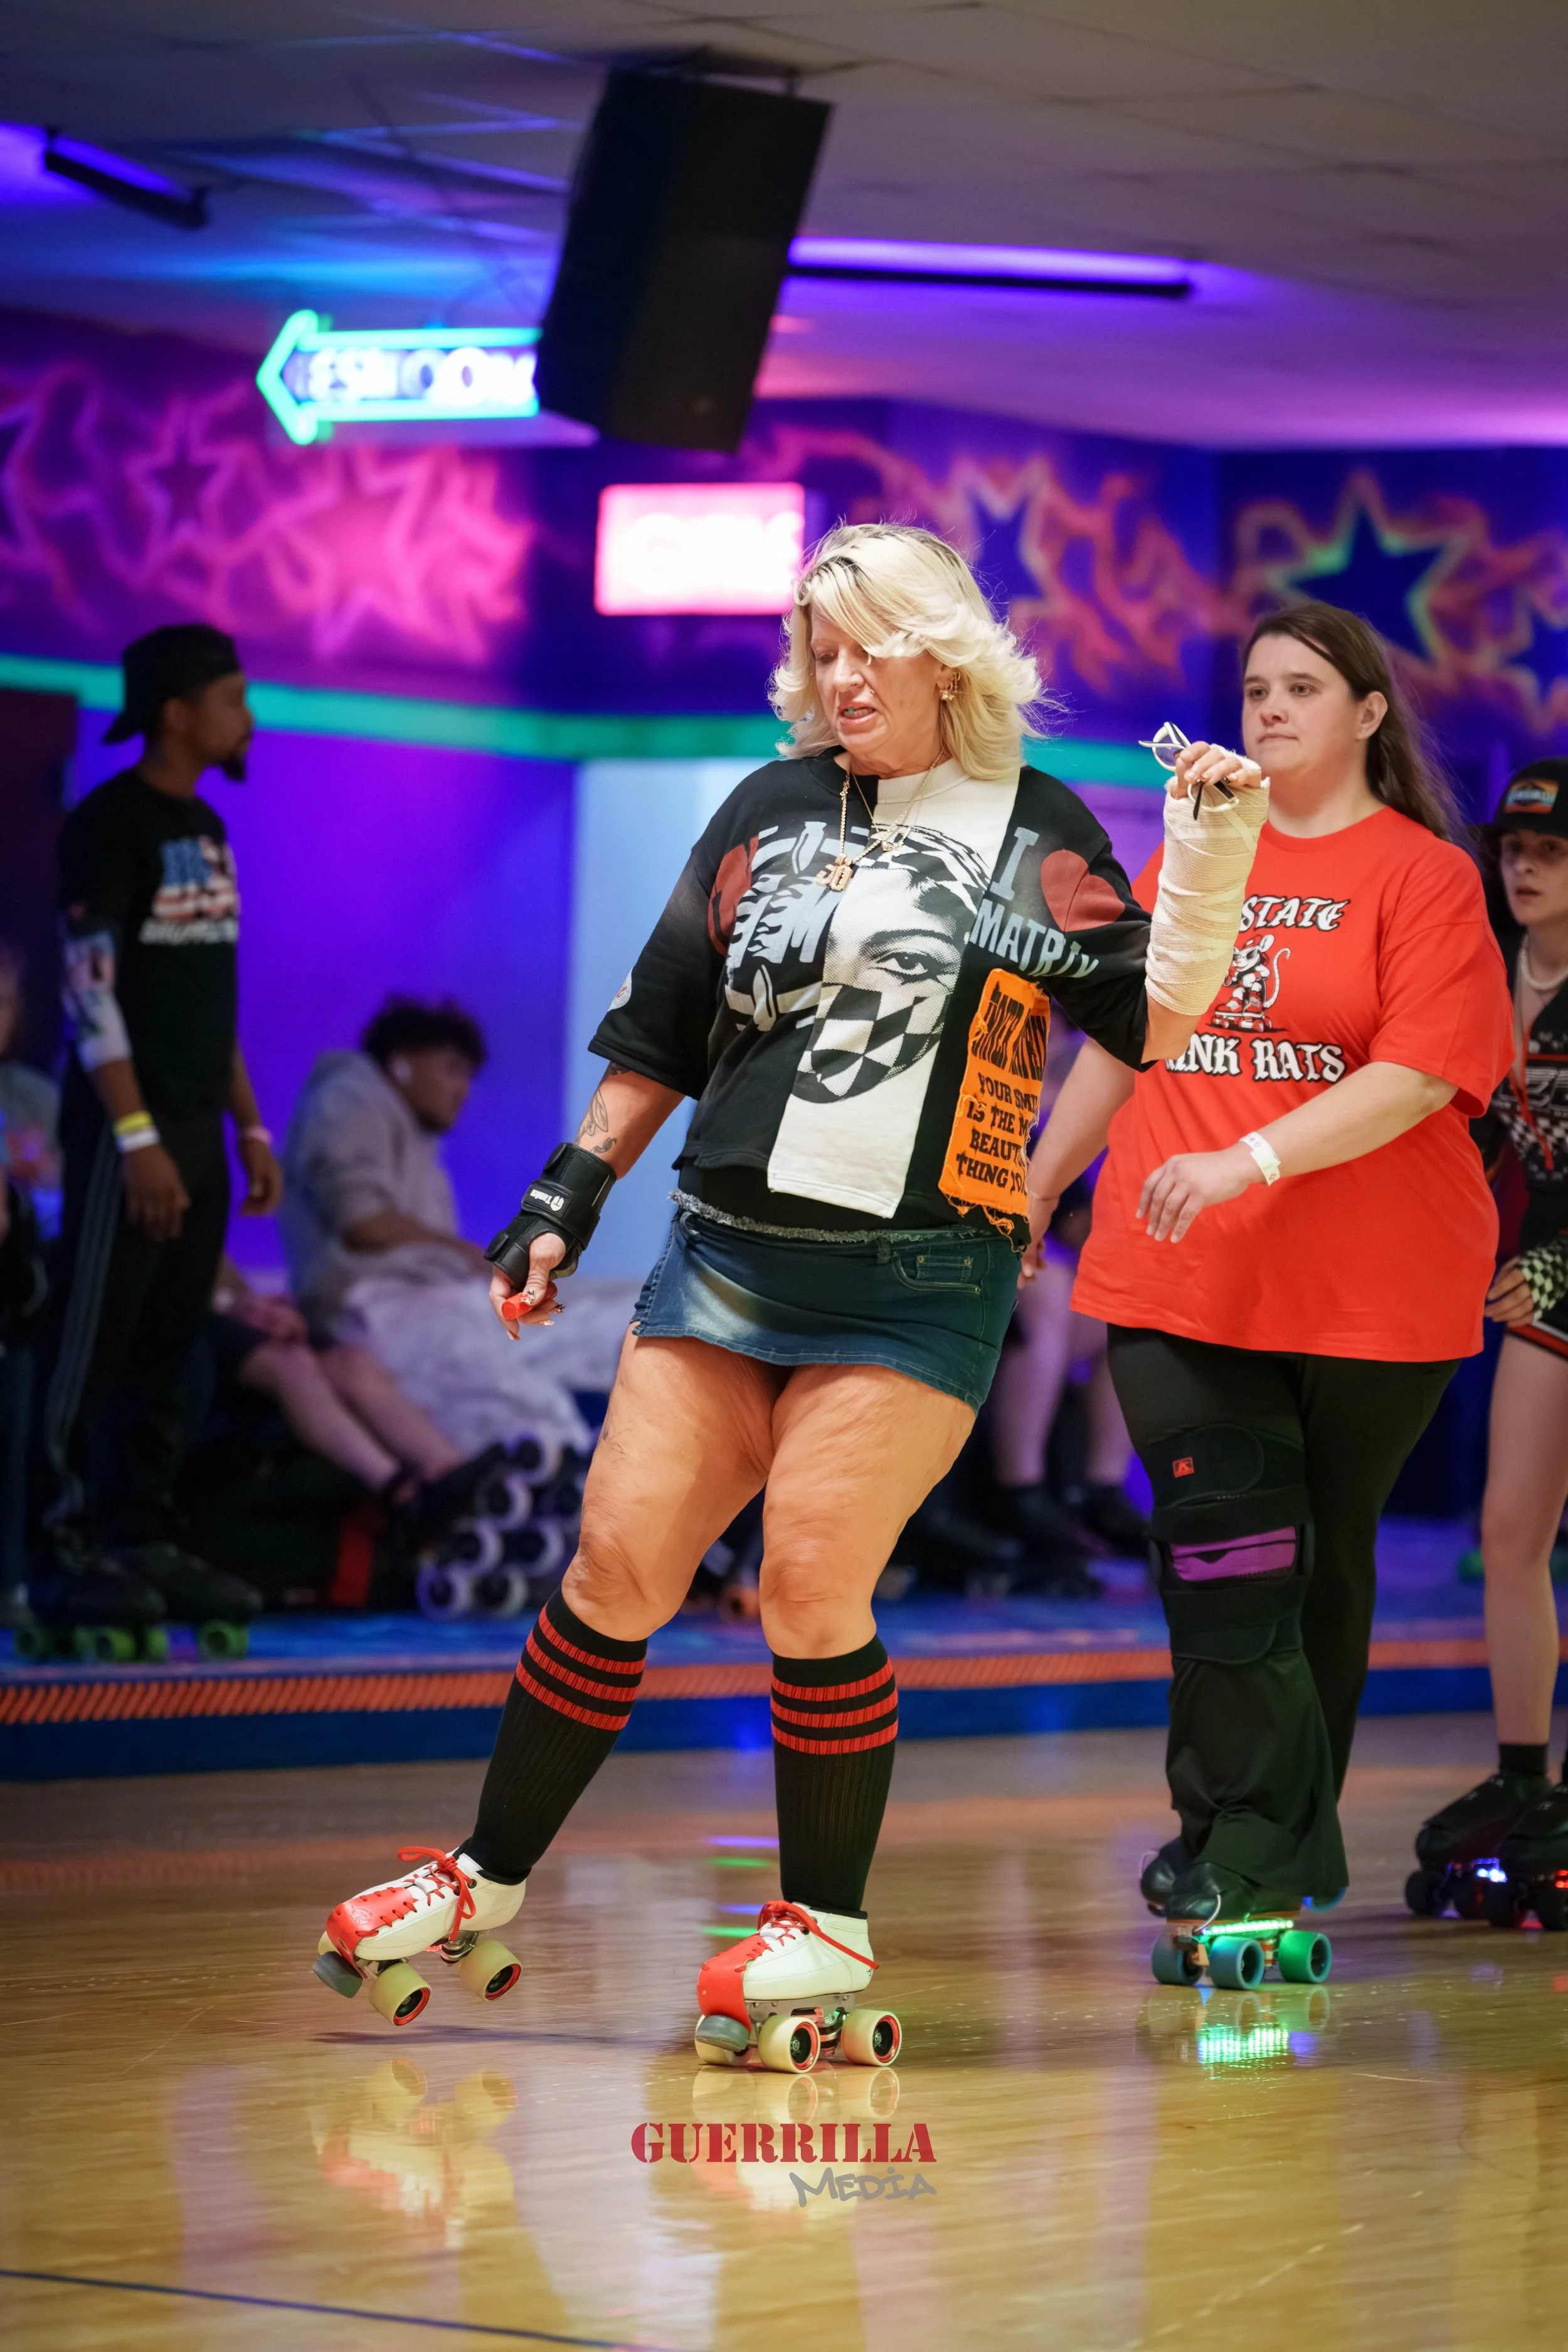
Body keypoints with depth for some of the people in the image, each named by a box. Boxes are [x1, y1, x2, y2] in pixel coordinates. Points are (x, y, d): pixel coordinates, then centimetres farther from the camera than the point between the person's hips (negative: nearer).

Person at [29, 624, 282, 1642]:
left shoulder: (207, 828, 15)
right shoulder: (110, 824, -10)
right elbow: (92, 990, -16)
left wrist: (250, 1127, 17)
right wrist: (136, 1137, -20)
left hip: (196, 1130, 8)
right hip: (128, 1131, -8)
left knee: (167, 1352, 8)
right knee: (91, 1347, -7)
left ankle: (145, 1543, 13)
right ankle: (64, 1551, -5)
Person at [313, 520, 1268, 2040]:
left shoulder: (1031, 831, 2)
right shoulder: (772, 809, 11)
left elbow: (1153, 1020, -6)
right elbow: (660, 1028, 16)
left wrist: (1210, 860, -18)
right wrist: (567, 1199, 14)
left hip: (915, 1284, -3)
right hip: (726, 1247, 3)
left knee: (812, 1591, -10)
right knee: (616, 1568, 0)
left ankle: (829, 1932, 5)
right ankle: (485, 1887, 12)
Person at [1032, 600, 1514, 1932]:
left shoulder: (1426, 876, -3)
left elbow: (1415, 1078, -14)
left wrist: (1249, 1160, -23)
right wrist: (1034, 1187, 22)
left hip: (1369, 1292, -3)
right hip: (1179, 1280, 3)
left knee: (1320, 1566, 8)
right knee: (1223, 1550, -10)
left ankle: (1281, 1841, 19)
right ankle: (1253, 1840, -9)